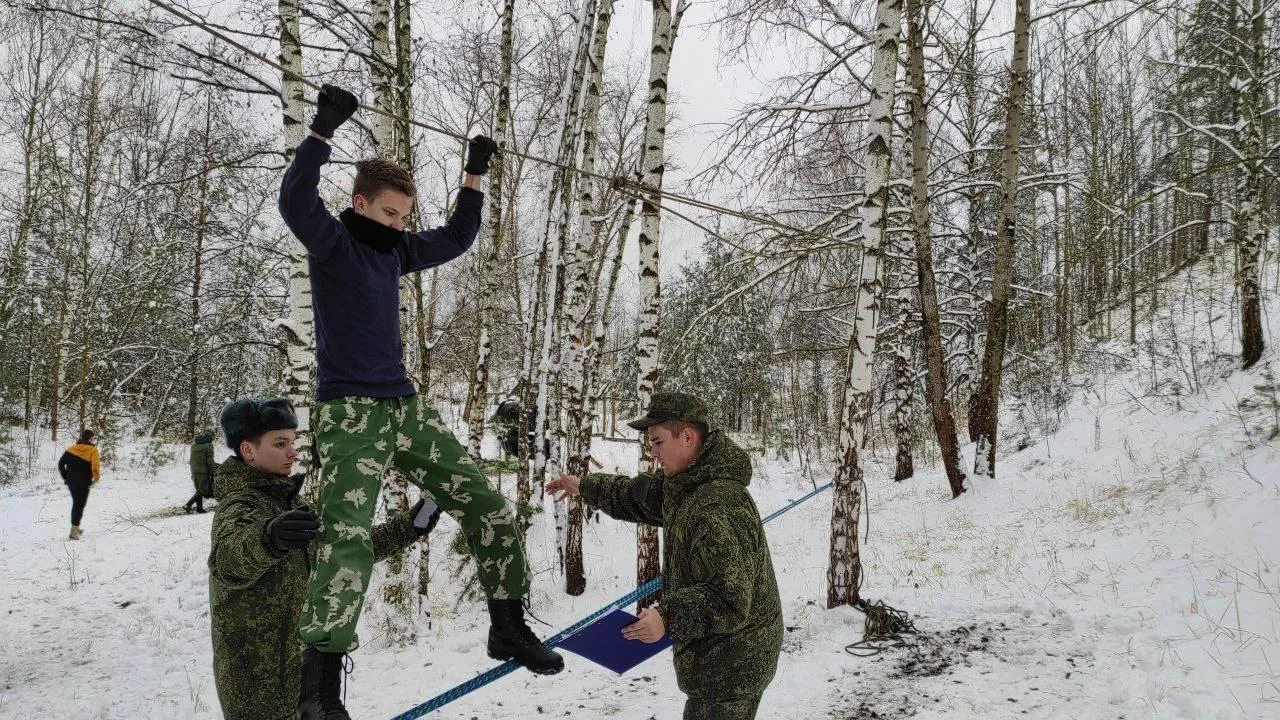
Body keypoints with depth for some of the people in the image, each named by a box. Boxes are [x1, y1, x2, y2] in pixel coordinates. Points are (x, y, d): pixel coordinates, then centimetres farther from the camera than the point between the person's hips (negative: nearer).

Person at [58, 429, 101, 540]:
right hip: (83, 483, -5)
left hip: (71, 482, 5)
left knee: (76, 504, 22)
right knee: (79, 506, 1)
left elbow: (61, 463, 4)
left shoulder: (71, 449, 6)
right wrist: (96, 479, -7)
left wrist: (65, 477, 13)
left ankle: (76, 528, 33)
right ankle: (73, 533, -4)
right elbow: (95, 466, -22)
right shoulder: (92, 450, -10)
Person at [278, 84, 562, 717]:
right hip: (350, 412, -7)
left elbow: (456, 239, 28)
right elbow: (294, 201, -25)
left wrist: (474, 175, 20)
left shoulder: (395, 249, 15)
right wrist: (323, 130, -33)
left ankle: (508, 629, 19)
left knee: (490, 512, 5)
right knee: (348, 538, -24)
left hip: (406, 410, 7)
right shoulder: (332, 242, -5)